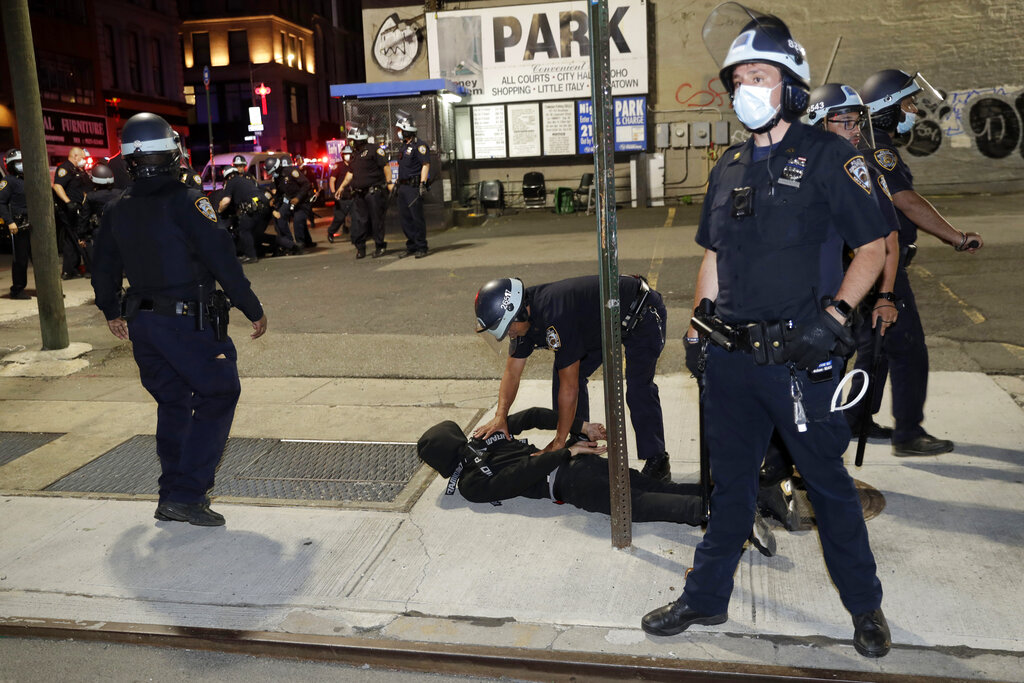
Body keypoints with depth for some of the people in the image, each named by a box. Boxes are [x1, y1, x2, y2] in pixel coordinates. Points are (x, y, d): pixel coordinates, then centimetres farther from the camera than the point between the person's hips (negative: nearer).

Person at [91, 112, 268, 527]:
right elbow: (222, 260, -15)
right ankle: (186, 495, -3)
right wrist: (254, 310, -7)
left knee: (172, 404, 18)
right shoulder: (185, 201, -12)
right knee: (217, 398, 3)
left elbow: (104, 270, 19)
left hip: (142, 322, 7)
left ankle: (172, 495, 24)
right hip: (188, 321, -7)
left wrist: (112, 312, 36)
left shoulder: (116, 211, 9)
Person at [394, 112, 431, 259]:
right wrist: (397, 183, 23)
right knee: (404, 217, 9)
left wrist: (422, 184, -21)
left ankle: (421, 248, 1)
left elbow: (426, 165, -14)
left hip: (414, 186, -9)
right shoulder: (403, 145, 18)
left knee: (417, 217, -6)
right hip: (403, 186, 9)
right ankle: (411, 247, 18)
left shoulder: (419, 145, -9)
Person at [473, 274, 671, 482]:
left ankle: (657, 460, 0)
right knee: (563, 372, 1)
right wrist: (500, 416, -17)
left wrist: (559, 442, -24)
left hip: (643, 315, -9)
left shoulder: (555, 318, -38)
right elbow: (512, 373, -4)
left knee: (638, 389, -19)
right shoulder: (525, 315, -11)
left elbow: (569, 387, -32)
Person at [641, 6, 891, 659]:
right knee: (730, 481, 16)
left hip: (800, 355, -5)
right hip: (733, 355, 5)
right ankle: (706, 598, 30)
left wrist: (833, 315, -16)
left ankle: (866, 605, 30)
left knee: (829, 482, 9)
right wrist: (700, 323, 12)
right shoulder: (729, 167, 12)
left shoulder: (830, 156, -5)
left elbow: (873, 248, -4)